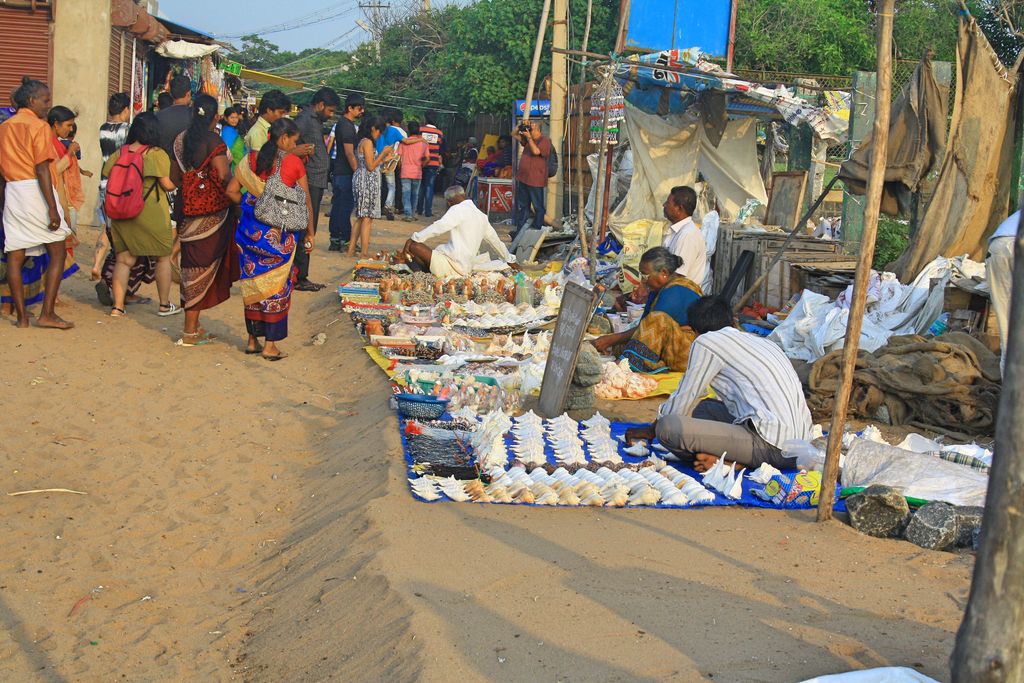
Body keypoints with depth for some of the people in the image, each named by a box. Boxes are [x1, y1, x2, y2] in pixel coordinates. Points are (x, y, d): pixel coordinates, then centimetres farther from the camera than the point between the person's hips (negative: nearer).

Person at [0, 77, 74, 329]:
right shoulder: (39, 126, -5)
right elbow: (42, 169, -14)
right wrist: (52, 208, -17)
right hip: (36, 192, -7)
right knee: (57, 254, 2)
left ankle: (21, 315, 7)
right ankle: (47, 313, -4)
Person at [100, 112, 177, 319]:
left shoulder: (118, 154, 2)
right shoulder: (157, 154, -11)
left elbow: (108, 179, 6)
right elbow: (168, 185, -11)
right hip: (151, 212, -4)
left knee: (123, 259, 10)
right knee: (162, 257, 12)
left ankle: (117, 306, 4)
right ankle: (164, 305, 20)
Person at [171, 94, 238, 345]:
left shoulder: (182, 140, 9)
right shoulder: (214, 141, -12)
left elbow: (174, 177, 13)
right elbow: (224, 176, -19)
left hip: (187, 207, 7)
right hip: (211, 209, -6)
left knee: (192, 264, 13)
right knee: (203, 266, -1)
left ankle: (193, 326, 19)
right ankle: (191, 331, 1)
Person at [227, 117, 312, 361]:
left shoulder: (252, 159, 3)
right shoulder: (294, 163, -7)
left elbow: (232, 190, 0)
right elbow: (305, 201, -2)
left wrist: (251, 206, 14)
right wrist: (309, 232, 8)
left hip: (251, 229, 4)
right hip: (279, 233, -4)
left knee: (253, 282, 14)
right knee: (277, 286, 5)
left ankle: (252, 340, 20)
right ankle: (270, 345, 7)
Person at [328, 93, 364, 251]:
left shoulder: (342, 123, 16)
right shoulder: (347, 126, -15)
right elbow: (349, 153, -20)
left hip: (340, 172, 10)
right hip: (346, 173, -10)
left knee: (338, 206, 11)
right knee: (346, 206, -6)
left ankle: (335, 241, 14)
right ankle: (345, 240, -3)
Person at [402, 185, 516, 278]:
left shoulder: (458, 209, -7)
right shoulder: (481, 215, 17)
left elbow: (438, 227, -18)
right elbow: (494, 240, 27)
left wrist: (413, 238, -16)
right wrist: (509, 259, 40)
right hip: (466, 269, 9)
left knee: (413, 246, -11)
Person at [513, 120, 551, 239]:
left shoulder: (545, 141, -9)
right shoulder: (528, 139, 13)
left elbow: (536, 151, -24)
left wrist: (529, 137, -16)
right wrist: (520, 126, 2)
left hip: (535, 181, -8)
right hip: (522, 178, 8)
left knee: (538, 207, -1)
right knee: (522, 206, 14)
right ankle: (519, 231, 21)